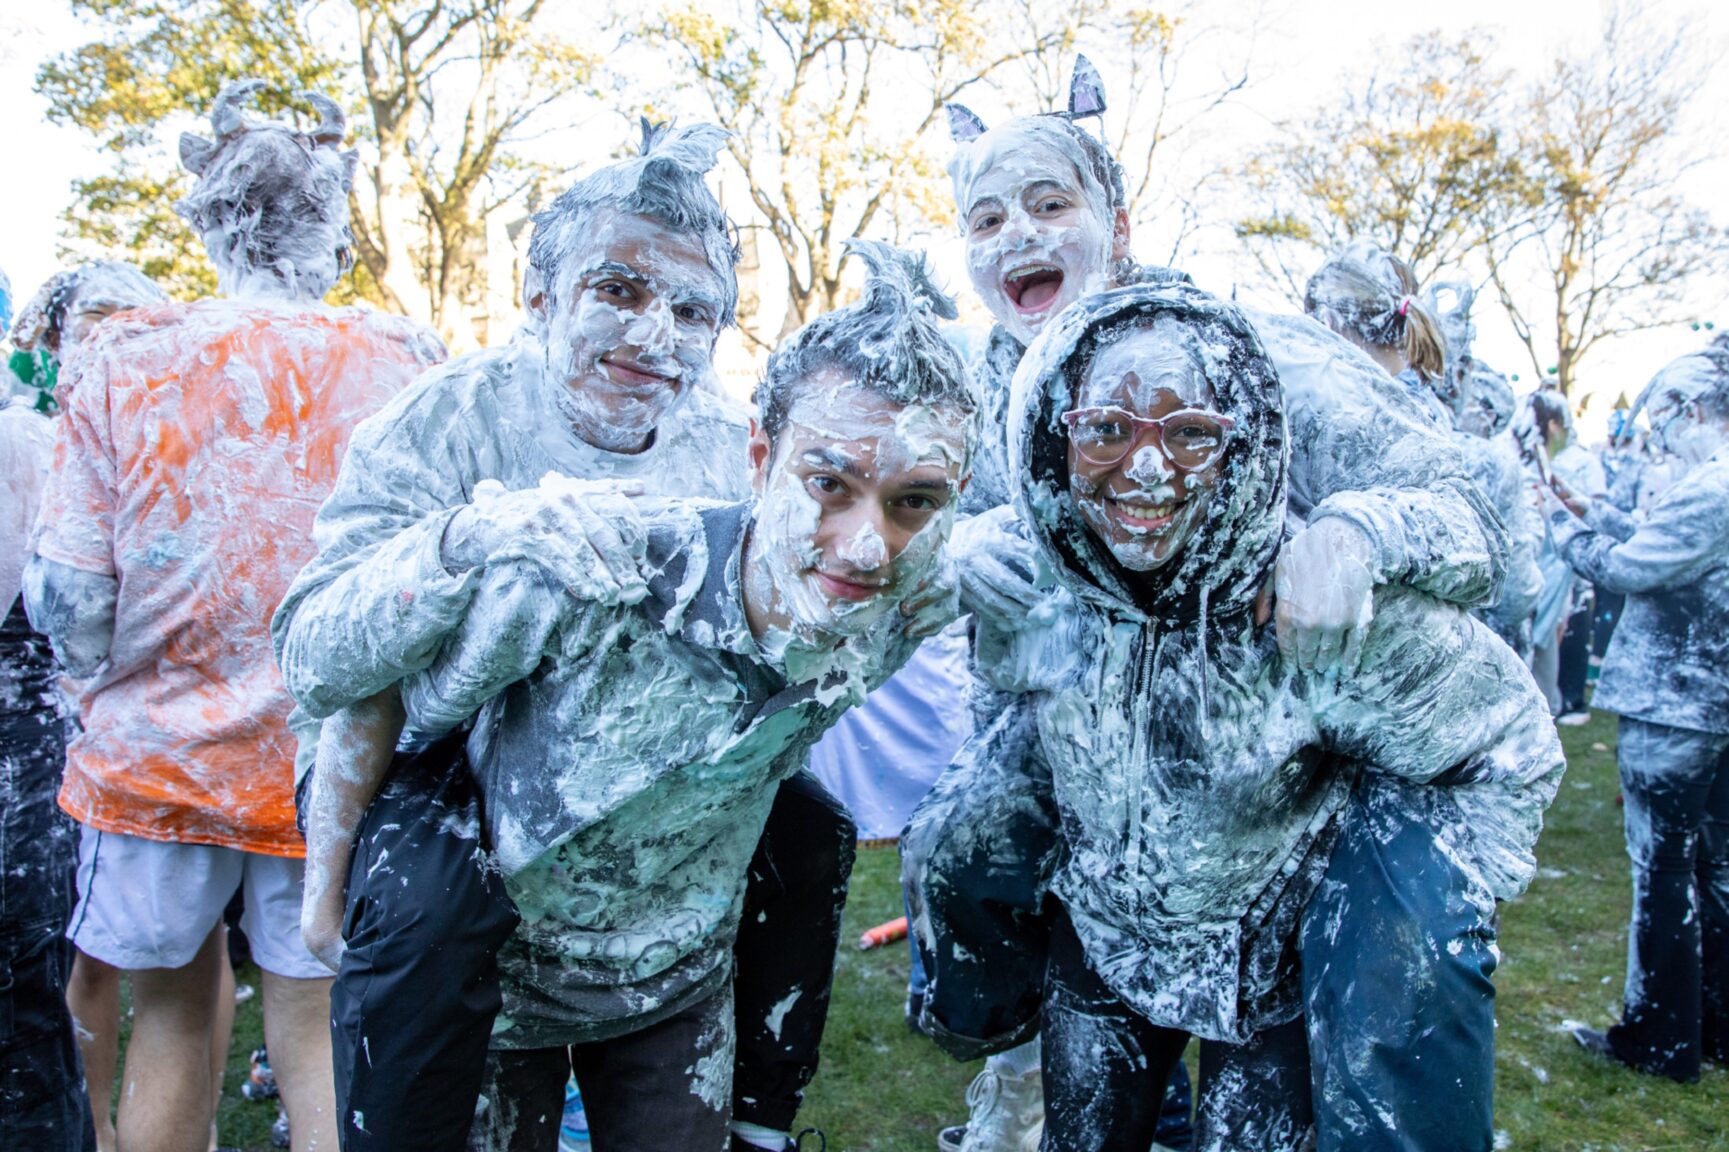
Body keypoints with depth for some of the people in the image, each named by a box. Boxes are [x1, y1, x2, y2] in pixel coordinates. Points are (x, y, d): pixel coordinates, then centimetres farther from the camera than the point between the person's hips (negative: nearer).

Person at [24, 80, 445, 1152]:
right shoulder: (407, 366, -7)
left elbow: (69, 599, -6)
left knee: (173, 1015, 19)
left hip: (158, 754, 1)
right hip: (334, 769, -1)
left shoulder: (124, 360, -6)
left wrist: (103, 700, 14)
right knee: (316, 1033, 11)